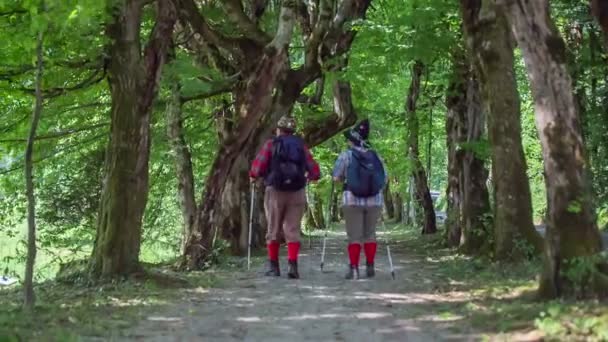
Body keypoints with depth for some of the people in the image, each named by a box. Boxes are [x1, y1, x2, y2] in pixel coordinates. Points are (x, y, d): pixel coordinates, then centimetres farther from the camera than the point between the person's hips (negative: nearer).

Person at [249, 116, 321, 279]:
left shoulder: (271, 144, 1)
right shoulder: (301, 145, 8)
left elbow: (257, 169, -9)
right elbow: (315, 172, 6)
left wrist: (253, 177, 11)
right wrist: (307, 176, 26)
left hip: (275, 192, -1)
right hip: (297, 192, 1)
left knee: (273, 229, 10)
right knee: (293, 230, 4)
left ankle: (273, 267, 14)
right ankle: (292, 265, -6)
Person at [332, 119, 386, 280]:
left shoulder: (346, 155, -3)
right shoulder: (375, 156, 6)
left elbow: (336, 178, -2)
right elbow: (384, 179, 6)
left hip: (352, 200, -3)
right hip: (374, 200, 3)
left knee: (354, 236, 2)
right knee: (370, 234, 14)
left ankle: (354, 269, -3)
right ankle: (370, 267, 14)